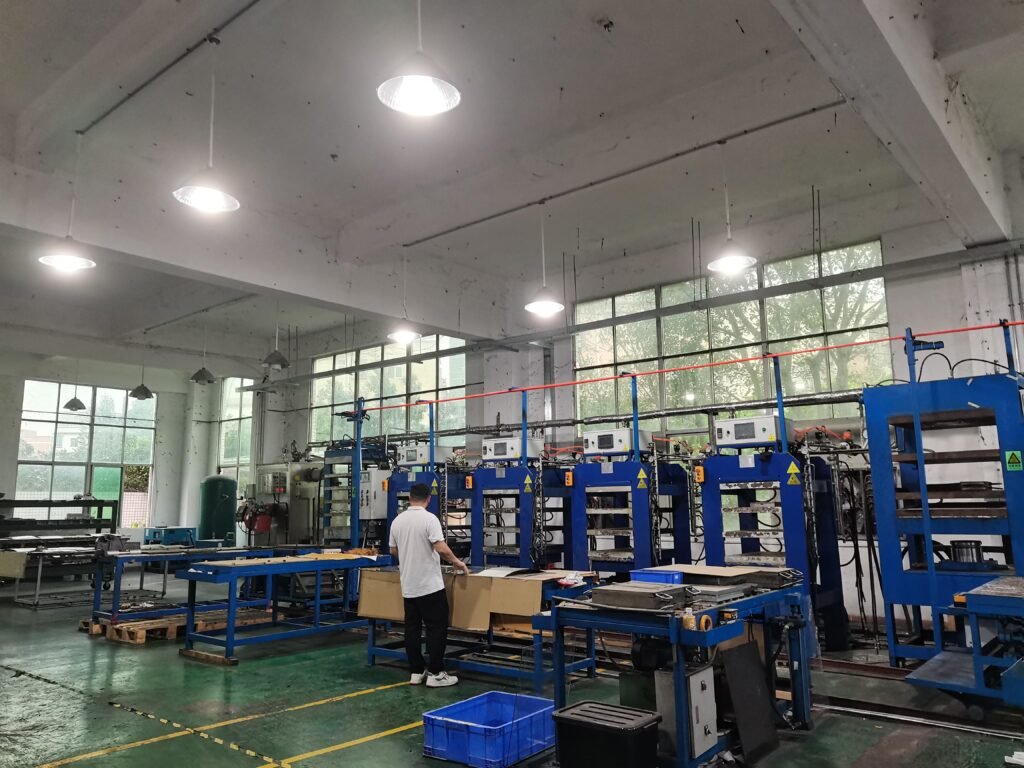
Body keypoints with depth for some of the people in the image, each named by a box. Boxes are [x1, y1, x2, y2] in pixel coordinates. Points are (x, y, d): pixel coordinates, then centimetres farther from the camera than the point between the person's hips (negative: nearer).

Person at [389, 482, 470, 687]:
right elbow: (441, 548, -22)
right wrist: (456, 562, -6)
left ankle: (416, 672, 16)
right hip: (430, 585, -6)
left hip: (408, 586, 6)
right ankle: (435, 673, 3)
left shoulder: (397, 521, 5)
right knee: (436, 628, 1)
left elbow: (393, 551, 15)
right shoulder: (429, 518, -15)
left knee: (412, 628, 11)